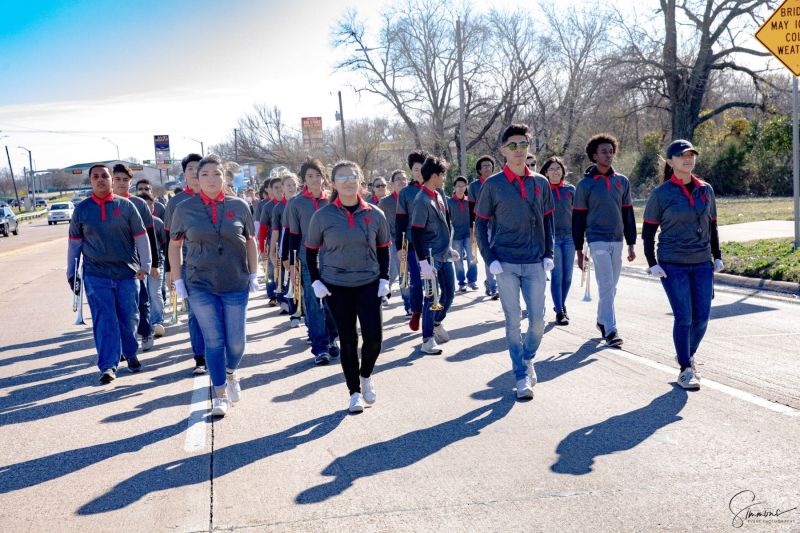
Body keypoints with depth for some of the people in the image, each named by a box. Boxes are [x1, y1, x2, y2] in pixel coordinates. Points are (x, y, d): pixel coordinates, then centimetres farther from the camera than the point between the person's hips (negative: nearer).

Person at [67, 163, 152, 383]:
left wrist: (144, 265, -1)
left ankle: (130, 354, 29)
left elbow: (141, 237, 5)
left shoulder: (126, 206, 2)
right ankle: (108, 366, -5)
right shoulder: (81, 209, 5)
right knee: (104, 320, -6)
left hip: (127, 273, 0)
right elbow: (74, 242, 12)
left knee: (129, 318, 8)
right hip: (96, 275, 0)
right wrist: (71, 272, 12)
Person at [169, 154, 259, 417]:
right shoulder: (185, 209, 1)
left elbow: (250, 241, 11)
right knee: (213, 340, 0)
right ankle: (220, 394, 12)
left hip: (236, 285, 1)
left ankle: (230, 373, 37)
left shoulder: (239, 206, 1)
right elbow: (175, 245, 9)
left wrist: (253, 275, 7)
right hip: (200, 285, -1)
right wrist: (178, 280, 3)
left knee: (236, 341, 5)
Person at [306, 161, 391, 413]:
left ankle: (365, 375, 26)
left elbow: (383, 248, 10)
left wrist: (384, 278, 1)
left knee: (374, 338, -5)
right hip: (336, 287, -1)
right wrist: (316, 281, -4)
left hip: (369, 284, 1)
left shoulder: (375, 214, 0)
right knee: (347, 340, 5)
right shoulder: (323, 216, -5)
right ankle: (354, 392, 19)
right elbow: (311, 250, 4)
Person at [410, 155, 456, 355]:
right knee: (432, 297, -3)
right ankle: (427, 340, 6)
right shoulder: (421, 202, -18)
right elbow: (416, 234, -20)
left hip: (445, 255, 8)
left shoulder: (439, 195, 9)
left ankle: (437, 323, 38)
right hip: (431, 258, -8)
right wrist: (424, 261, -22)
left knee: (449, 293, 15)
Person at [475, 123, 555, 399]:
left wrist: (549, 254, 4)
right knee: (513, 321, 2)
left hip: (535, 264, 2)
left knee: (538, 320, 4)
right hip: (506, 265, -2)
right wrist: (490, 260, -7)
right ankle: (521, 375, 12)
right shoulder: (493, 185, -2)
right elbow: (480, 224, 1)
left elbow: (547, 221, 13)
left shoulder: (540, 183, 7)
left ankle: (528, 358, 31)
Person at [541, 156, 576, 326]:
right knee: (557, 275, -5)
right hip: (552, 237, -3)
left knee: (567, 275, 6)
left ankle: (561, 304, 25)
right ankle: (559, 312, -1)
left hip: (570, 236, 3)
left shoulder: (570, 189, 7)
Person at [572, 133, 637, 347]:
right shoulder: (585, 184, -2)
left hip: (617, 241, 5)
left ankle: (602, 320, 29)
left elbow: (628, 214, 14)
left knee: (611, 285, 12)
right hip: (597, 240, -5)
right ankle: (610, 330, -11)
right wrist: (579, 249, -2)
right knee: (606, 285, -11)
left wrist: (631, 244, 10)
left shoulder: (622, 181, 10)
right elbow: (578, 218, 0)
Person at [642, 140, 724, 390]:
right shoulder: (661, 194, -4)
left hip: (702, 264, 4)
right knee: (683, 317, -7)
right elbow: (648, 231, 0)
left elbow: (712, 227, 18)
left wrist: (717, 256, 12)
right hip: (673, 265, -4)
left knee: (702, 316, 4)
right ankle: (685, 370, 7)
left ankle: (687, 354, 30)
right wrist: (652, 263, -7)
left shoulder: (706, 190, 9)